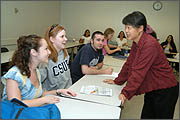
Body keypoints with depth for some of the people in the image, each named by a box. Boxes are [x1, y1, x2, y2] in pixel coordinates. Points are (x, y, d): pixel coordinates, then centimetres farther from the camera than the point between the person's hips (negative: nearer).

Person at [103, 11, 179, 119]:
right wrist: (117, 81, 11)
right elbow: (129, 64, 9)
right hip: (152, 89, 8)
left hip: (165, 90, -8)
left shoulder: (150, 44, -26)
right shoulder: (136, 43, 3)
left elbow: (139, 72, -29)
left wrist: (126, 93, -26)